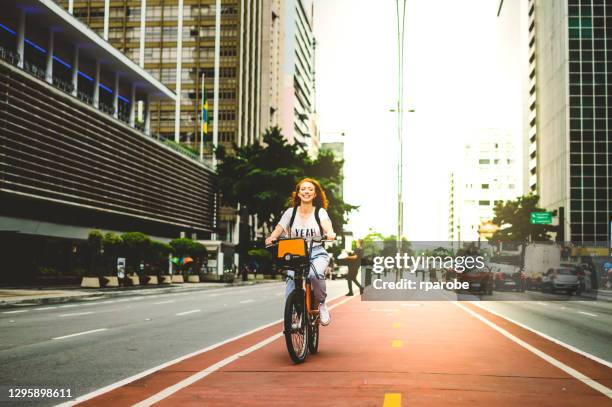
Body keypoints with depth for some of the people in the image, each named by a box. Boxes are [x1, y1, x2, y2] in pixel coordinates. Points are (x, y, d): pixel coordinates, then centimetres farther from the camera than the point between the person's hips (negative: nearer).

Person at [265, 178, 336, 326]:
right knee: (290, 293, -18)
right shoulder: (291, 212, 6)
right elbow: (279, 229, -4)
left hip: (317, 253, -1)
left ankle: (321, 304, -8)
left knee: (315, 274, -34)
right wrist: (272, 237, -27)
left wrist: (330, 233, -40)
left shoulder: (320, 212, 3)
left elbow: (327, 225, -16)